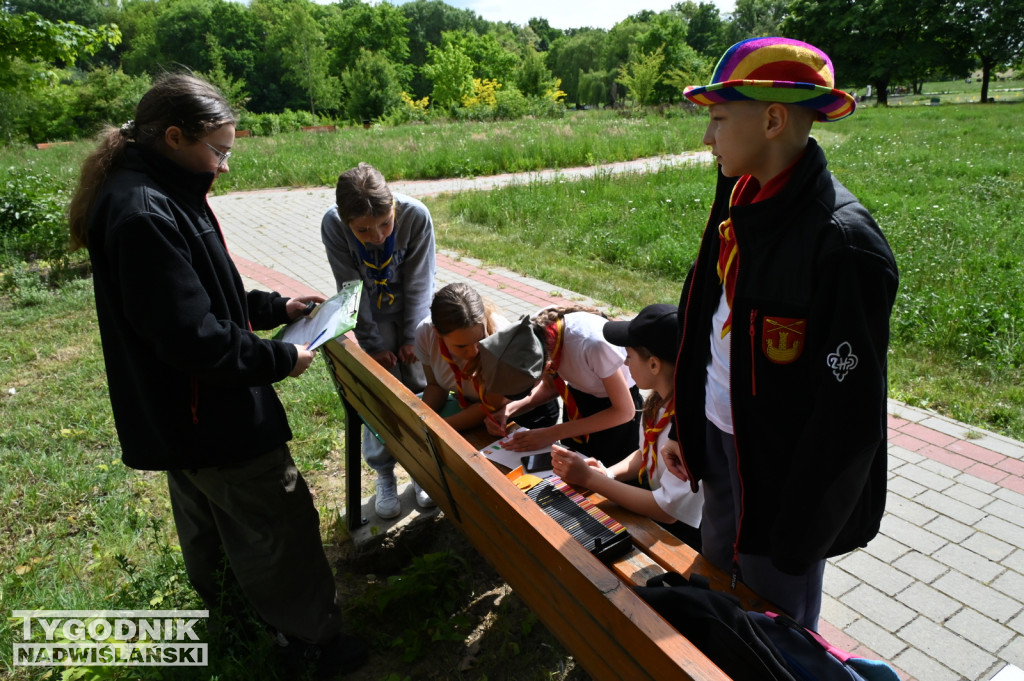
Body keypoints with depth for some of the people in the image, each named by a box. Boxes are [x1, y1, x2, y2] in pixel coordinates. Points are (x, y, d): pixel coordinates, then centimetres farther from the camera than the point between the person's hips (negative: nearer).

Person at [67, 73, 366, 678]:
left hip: (183, 416, 11)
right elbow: (192, 336, -29)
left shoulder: (159, 197, 6)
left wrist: (276, 306, 8)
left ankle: (232, 615, 52)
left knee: (210, 524, 28)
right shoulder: (146, 214, -27)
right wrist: (279, 360, -18)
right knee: (279, 525, 5)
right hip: (215, 419, -11)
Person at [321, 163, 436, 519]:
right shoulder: (333, 225, -25)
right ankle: (384, 475, 16)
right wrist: (373, 344, -12)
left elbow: (418, 282, -15)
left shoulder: (416, 215, -26)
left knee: (420, 389, 1)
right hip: (372, 318, 0)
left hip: (413, 313, 1)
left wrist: (412, 337, -11)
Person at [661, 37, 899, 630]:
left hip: (783, 470, -7)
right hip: (723, 442, 7)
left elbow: (851, 417, -21)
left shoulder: (843, 242, -25)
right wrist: (689, 429, 10)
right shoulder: (740, 202, -1)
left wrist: (799, 538, -14)